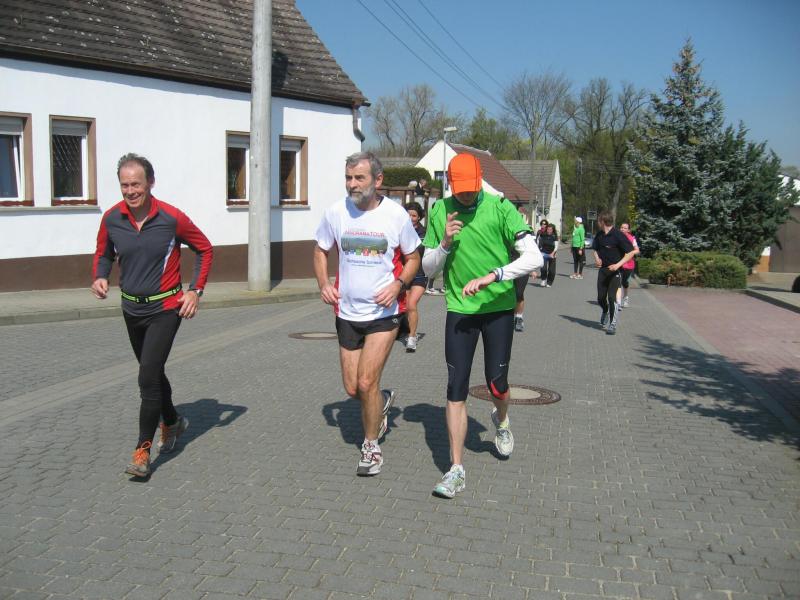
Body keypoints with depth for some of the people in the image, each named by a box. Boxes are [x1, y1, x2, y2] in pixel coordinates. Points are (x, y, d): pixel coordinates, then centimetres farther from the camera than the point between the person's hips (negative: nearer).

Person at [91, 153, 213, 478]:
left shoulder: (172, 218, -15)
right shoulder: (111, 219, -4)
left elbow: (205, 249, -1)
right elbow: (103, 254, 14)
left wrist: (196, 290, -8)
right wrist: (100, 277, -8)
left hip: (165, 308, -5)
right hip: (132, 309, 5)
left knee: (148, 377, -13)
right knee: (152, 373, 19)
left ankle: (143, 448, -1)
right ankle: (172, 422, 43)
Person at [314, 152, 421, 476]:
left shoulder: (396, 214, -9)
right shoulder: (336, 212, -3)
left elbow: (413, 258, 3)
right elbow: (321, 251, 11)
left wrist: (397, 285, -16)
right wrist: (324, 284, -6)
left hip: (383, 313, -3)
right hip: (347, 312, 3)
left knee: (366, 383, -9)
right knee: (352, 389, 9)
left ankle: (371, 446, 15)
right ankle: (382, 400, 45)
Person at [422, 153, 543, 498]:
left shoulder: (500, 208, -8)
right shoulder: (439, 212, 1)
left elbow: (533, 257, -16)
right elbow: (428, 268, 5)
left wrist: (490, 277, -26)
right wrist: (445, 243, -15)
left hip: (499, 307, -1)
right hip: (459, 309, 2)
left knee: (496, 383, 5)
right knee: (456, 389, -3)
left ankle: (501, 420, 43)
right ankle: (456, 469, 5)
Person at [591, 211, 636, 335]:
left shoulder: (618, 235, -16)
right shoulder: (599, 235, 5)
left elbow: (631, 252, -15)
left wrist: (618, 264, -24)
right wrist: (597, 259, 0)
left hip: (615, 271, -6)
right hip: (602, 270, 6)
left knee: (612, 297, -11)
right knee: (601, 298, 8)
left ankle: (612, 325, 0)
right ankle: (605, 312, 40)